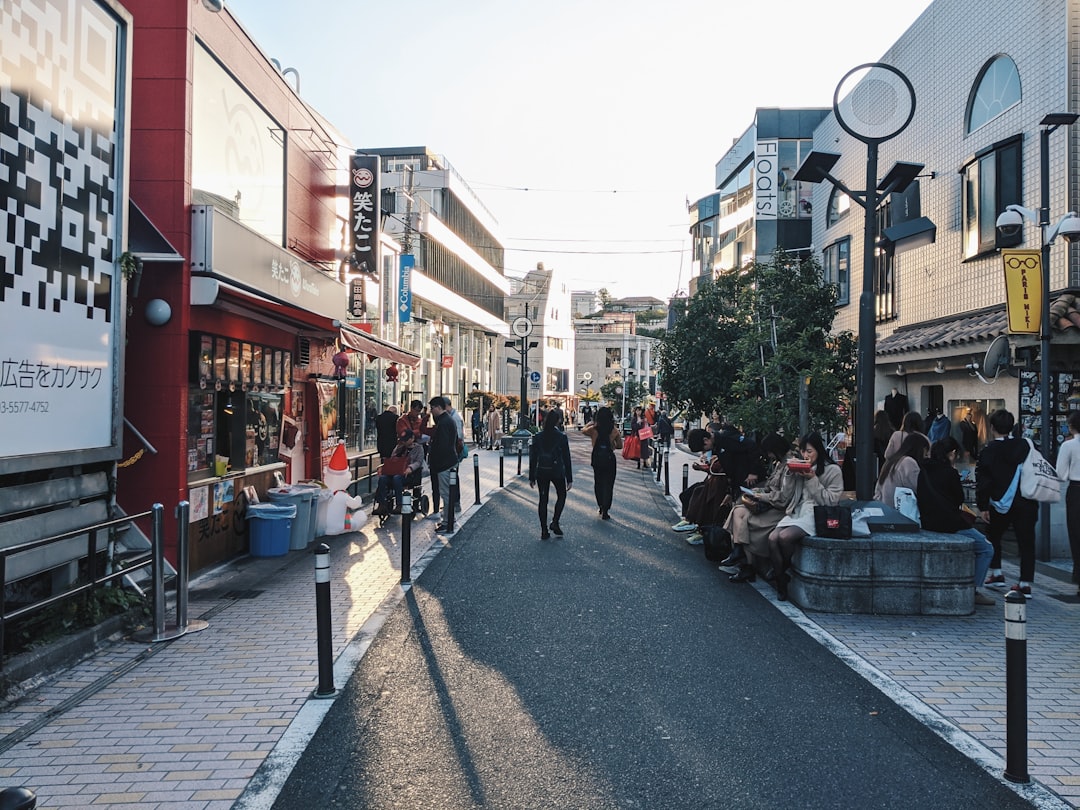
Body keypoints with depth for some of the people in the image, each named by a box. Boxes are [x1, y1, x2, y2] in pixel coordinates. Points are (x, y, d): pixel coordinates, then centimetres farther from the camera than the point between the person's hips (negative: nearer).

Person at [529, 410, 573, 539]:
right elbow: (566, 458, -8)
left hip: (541, 472, 2)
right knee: (561, 496, 19)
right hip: (557, 472, -2)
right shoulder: (561, 437, -9)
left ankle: (544, 531, 10)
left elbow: (533, 458, 1)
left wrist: (532, 477, 9)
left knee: (543, 500, 9)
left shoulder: (538, 437, -2)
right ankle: (555, 523, 6)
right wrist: (569, 478, -3)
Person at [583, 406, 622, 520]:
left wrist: (591, 423, 24)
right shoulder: (615, 431, -8)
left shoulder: (593, 429, -7)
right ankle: (605, 511, -2)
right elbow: (620, 445, 1)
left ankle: (601, 507, 26)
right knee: (608, 484, 3)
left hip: (597, 458, 1)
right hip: (609, 459, -1)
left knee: (598, 483, 18)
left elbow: (583, 430, 13)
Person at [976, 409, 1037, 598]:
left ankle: (996, 573, 19)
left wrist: (982, 506, -3)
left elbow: (982, 481, -8)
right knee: (1026, 542, 4)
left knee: (993, 536, 19)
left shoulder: (988, 451, -6)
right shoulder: (1026, 446, 2)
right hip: (1026, 504, 2)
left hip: (1001, 504, -2)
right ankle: (1025, 584, 2)